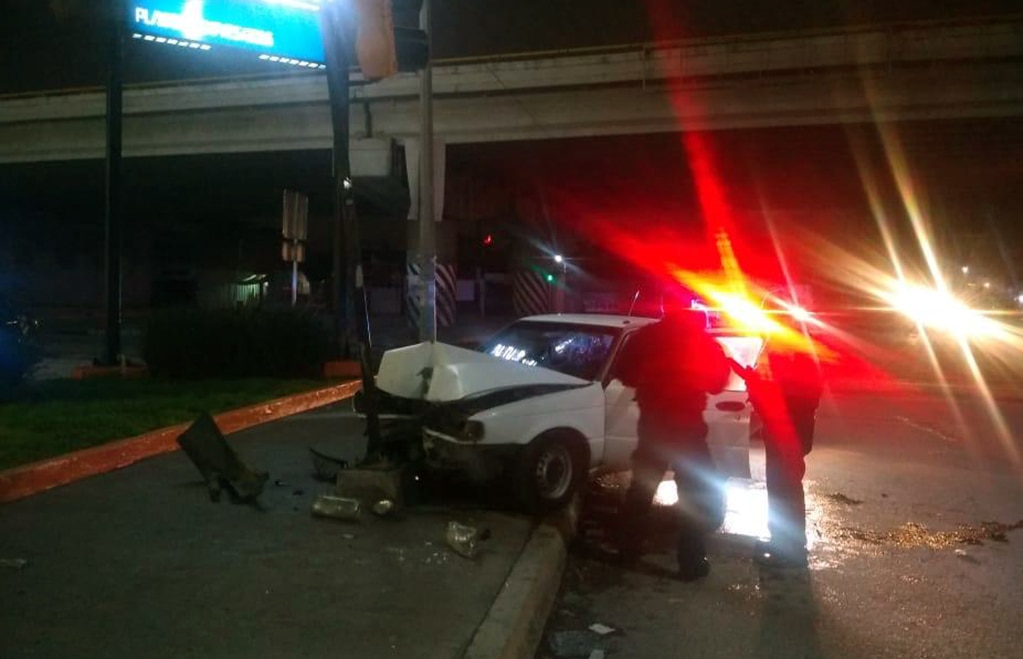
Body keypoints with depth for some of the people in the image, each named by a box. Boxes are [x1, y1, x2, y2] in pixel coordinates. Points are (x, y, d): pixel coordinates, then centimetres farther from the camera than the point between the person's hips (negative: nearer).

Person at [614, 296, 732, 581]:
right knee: (698, 493, 5)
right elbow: (718, 381, 4)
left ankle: (629, 548, 24)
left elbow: (625, 373, 5)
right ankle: (691, 561, 2)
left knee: (641, 486, 17)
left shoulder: (646, 336, 1)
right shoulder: (701, 340, -4)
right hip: (685, 422, -3)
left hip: (652, 419, 3)